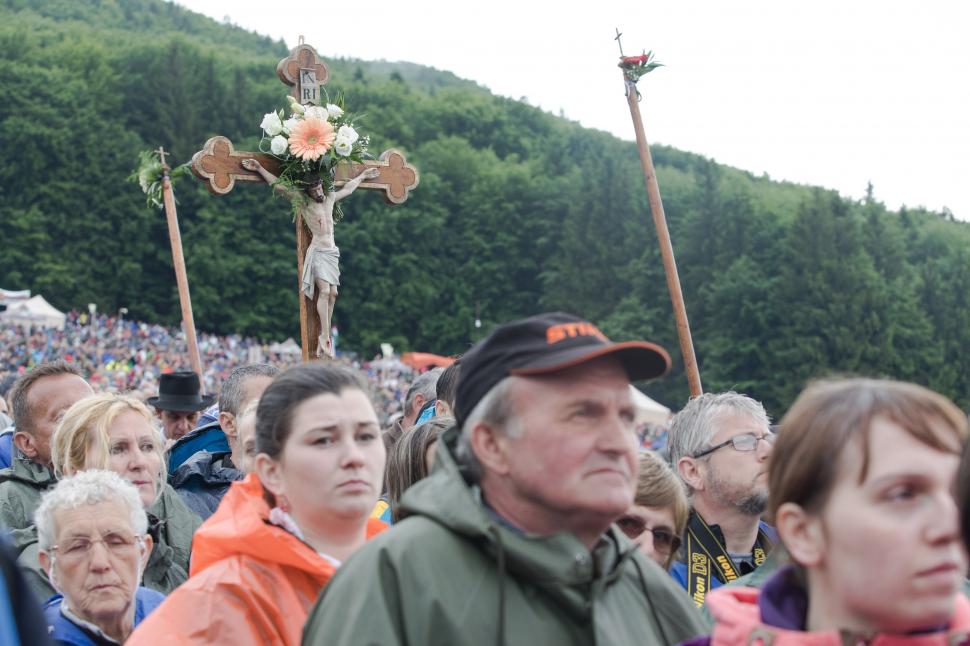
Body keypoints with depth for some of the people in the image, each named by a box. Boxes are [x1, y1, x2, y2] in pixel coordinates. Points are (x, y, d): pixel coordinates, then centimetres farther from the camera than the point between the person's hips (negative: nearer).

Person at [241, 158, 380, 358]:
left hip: (332, 252, 6)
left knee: (332, 293, 0)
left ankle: (325, 335, 2)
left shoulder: (330, 198, 13)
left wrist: (362, 176, 43)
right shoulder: (303, 203, -3)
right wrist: (260, 169, -13)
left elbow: (347, 189, 32)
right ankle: (325, 337, -17)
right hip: (318, 251, -6)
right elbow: (279, 186, -8)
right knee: (324, 291, -16)